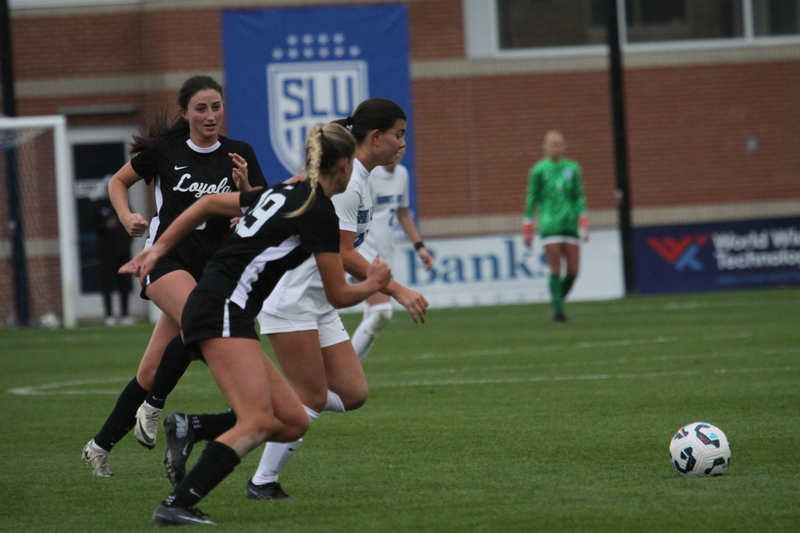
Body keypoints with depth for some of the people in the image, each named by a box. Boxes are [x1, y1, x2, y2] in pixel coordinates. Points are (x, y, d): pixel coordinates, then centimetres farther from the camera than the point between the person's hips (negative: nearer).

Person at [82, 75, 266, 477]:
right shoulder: (164, 150, 2)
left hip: (210, 269, 2)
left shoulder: (239, 155, 4)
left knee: (151, 370, 1)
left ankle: (101, 445, 16)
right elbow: (118, 181, 17)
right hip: (166, 259, -2)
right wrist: (126, 217, -1)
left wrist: (245, 186, -17)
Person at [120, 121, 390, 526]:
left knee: (294, 423, 3)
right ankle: (177, 506, -33)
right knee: (258, 423, -25)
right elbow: (337, 295, -2)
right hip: (224, 313, -9)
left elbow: (208, 203, 24)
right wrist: (374, 284, 18)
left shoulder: (283, 193, 18)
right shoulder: (319, 212, -8)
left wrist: (157, 250, 26)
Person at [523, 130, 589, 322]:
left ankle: (559, 299, 19)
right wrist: (527, 229, 2)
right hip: (550, 225, -3)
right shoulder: (538, 170, 2)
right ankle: (557, 309, -8)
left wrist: (583, 222, -2)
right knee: (556, 269, -10)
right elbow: (532, 199, 5)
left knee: (573, 270, -1)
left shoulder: (572, 168, 10)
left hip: (570, 225, 3)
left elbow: (579, 197, 9)